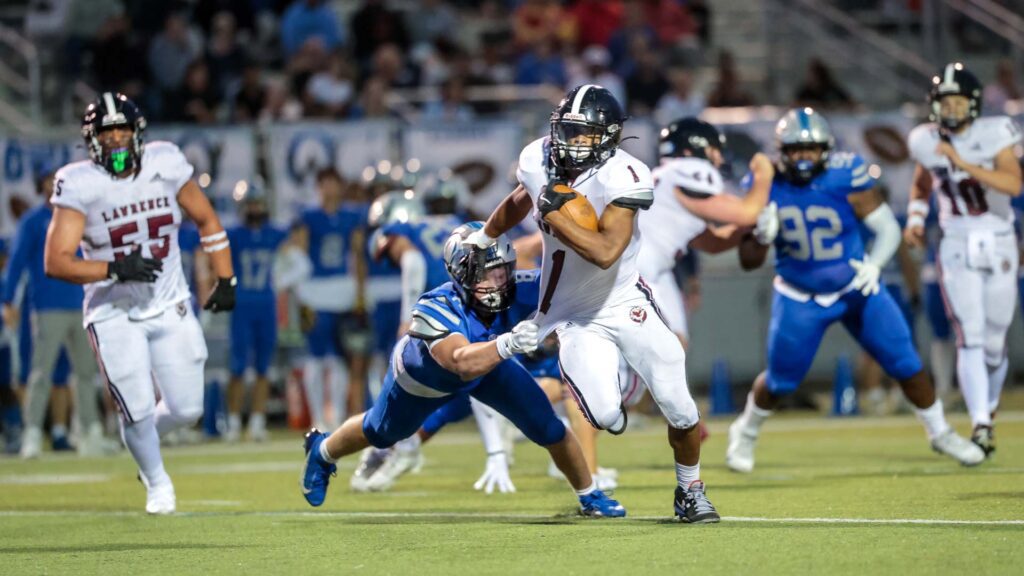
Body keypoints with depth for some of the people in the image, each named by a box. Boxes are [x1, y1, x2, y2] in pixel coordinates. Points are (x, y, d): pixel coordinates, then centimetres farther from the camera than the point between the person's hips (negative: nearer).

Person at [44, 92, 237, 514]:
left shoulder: (165, 165, -6)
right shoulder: (79, 185, -16)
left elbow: (206, 220, 9)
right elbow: (56, 262, -20)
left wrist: (225, 280, 6)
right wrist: (116, 270, -31)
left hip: (170, 308, 3)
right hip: (114, 314, -3)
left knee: (186, 409, 1)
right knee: (138, 409, -7)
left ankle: (146, 439, 37)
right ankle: (157, 483, 23)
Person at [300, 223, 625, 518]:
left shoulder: (514, 295, -36)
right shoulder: (436, 308, -49)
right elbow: (462, 362, -64)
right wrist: (507, 344, -79)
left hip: (488, 363, 3)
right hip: (423, 375, -3)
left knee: (547, 426, -7)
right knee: (379, 433, 23)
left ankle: (589, 497, 16)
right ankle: (322, 452, 56)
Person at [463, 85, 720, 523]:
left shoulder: (622, 177, -21)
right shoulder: (539, 160, -6)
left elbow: (605, 252, -32)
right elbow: (520, 200, 19)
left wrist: (553, 212, -30)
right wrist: (481, 239, 30)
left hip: (625, 304, -2)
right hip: (576, 318, 2)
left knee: (679, 405, -5)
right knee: (604, 417, -18)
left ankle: (690, 493, 20)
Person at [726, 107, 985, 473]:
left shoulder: (845, 179, -21)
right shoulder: (767, 187, -15)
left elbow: (888, 228, -12)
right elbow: (749, 262, -9)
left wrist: (874, 264, -30)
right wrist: (760, 235, -30)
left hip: (855, 288, 0)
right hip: (799, 298, 0)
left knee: (905, 364, -2)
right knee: (780, 380, 4)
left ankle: (940, 433, 20)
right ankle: (745, 434, 34)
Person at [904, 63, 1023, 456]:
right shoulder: (927, 142, -1)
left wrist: (964, 163, -28)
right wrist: (915, 220, 2)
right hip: (956, 251, 0)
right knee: (970, 339, -13)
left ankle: (988, 408, 32)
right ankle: (980, 425, -18)